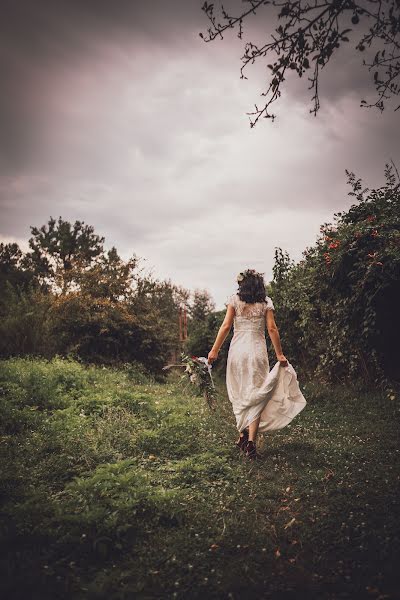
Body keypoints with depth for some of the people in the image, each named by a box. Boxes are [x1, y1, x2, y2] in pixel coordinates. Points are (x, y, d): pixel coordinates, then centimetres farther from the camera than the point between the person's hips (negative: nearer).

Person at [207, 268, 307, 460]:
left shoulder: (234, 300, 3)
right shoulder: (266, 302, 3)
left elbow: (225, 326, -5)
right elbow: (272, 329, -2)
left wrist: (214, 350, -2)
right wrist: (279, 354, 3)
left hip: (237, 349, 1)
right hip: (257, 350, -1)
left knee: (238, 395, 15)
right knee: (256, 396, 2)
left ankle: (242, 435, 16)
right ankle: (251, 441, -7)